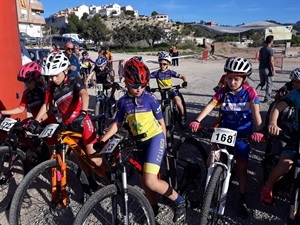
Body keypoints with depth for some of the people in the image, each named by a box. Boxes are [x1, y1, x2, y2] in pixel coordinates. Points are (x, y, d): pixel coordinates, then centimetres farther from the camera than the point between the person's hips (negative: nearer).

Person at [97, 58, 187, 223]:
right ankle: (153, 208, 38)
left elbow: (161, 122, -1)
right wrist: (101, 140, 2)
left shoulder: (150, 98, -10)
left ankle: (179, 201, 3)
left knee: (150, 181, -18)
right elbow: (117, 124, 9)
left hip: (155, 138, -5)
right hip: (139, 142, 5)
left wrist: (163, 142, 6)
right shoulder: (122, 102, 1)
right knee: (145, 180, 14)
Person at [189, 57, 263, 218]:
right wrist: (197, 121, -35)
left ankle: (242, 200, 20)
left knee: (241, 167, 2)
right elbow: (210, 106, -19)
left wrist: (259, 131, -39)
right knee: (211, 161, -7)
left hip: (242, 134, -2)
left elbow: (255, 112, -22)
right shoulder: (223, 92, -6)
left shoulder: (250, 92, -11)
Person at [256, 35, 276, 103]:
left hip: (261, 68, 7)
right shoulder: (270, 50, -15)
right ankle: (267, 98, 11)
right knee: (269, 84, 7)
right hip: (267, 69, -6)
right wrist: (273, 70, -12)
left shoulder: (261, 49, 7)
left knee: (262, 83, 18)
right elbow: (271, 61, -19)